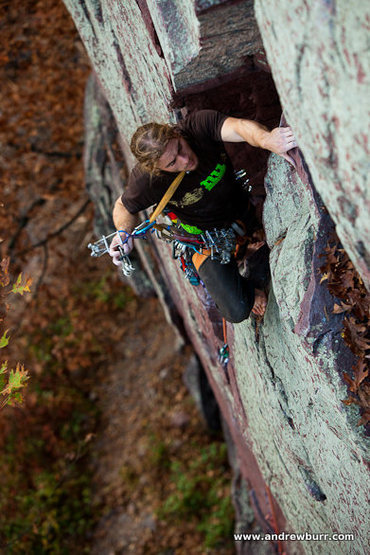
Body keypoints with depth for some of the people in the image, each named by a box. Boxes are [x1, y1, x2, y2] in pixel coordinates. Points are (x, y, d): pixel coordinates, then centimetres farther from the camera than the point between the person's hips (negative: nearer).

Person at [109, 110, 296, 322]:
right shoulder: (145, 180, -29)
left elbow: (239, 126, -46)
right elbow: (124, 206, -9)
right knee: (237, 312, -13)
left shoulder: (200, 124, -28)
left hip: (242, 213, 3)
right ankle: (248, 288, 22)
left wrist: (267, 139, -69)